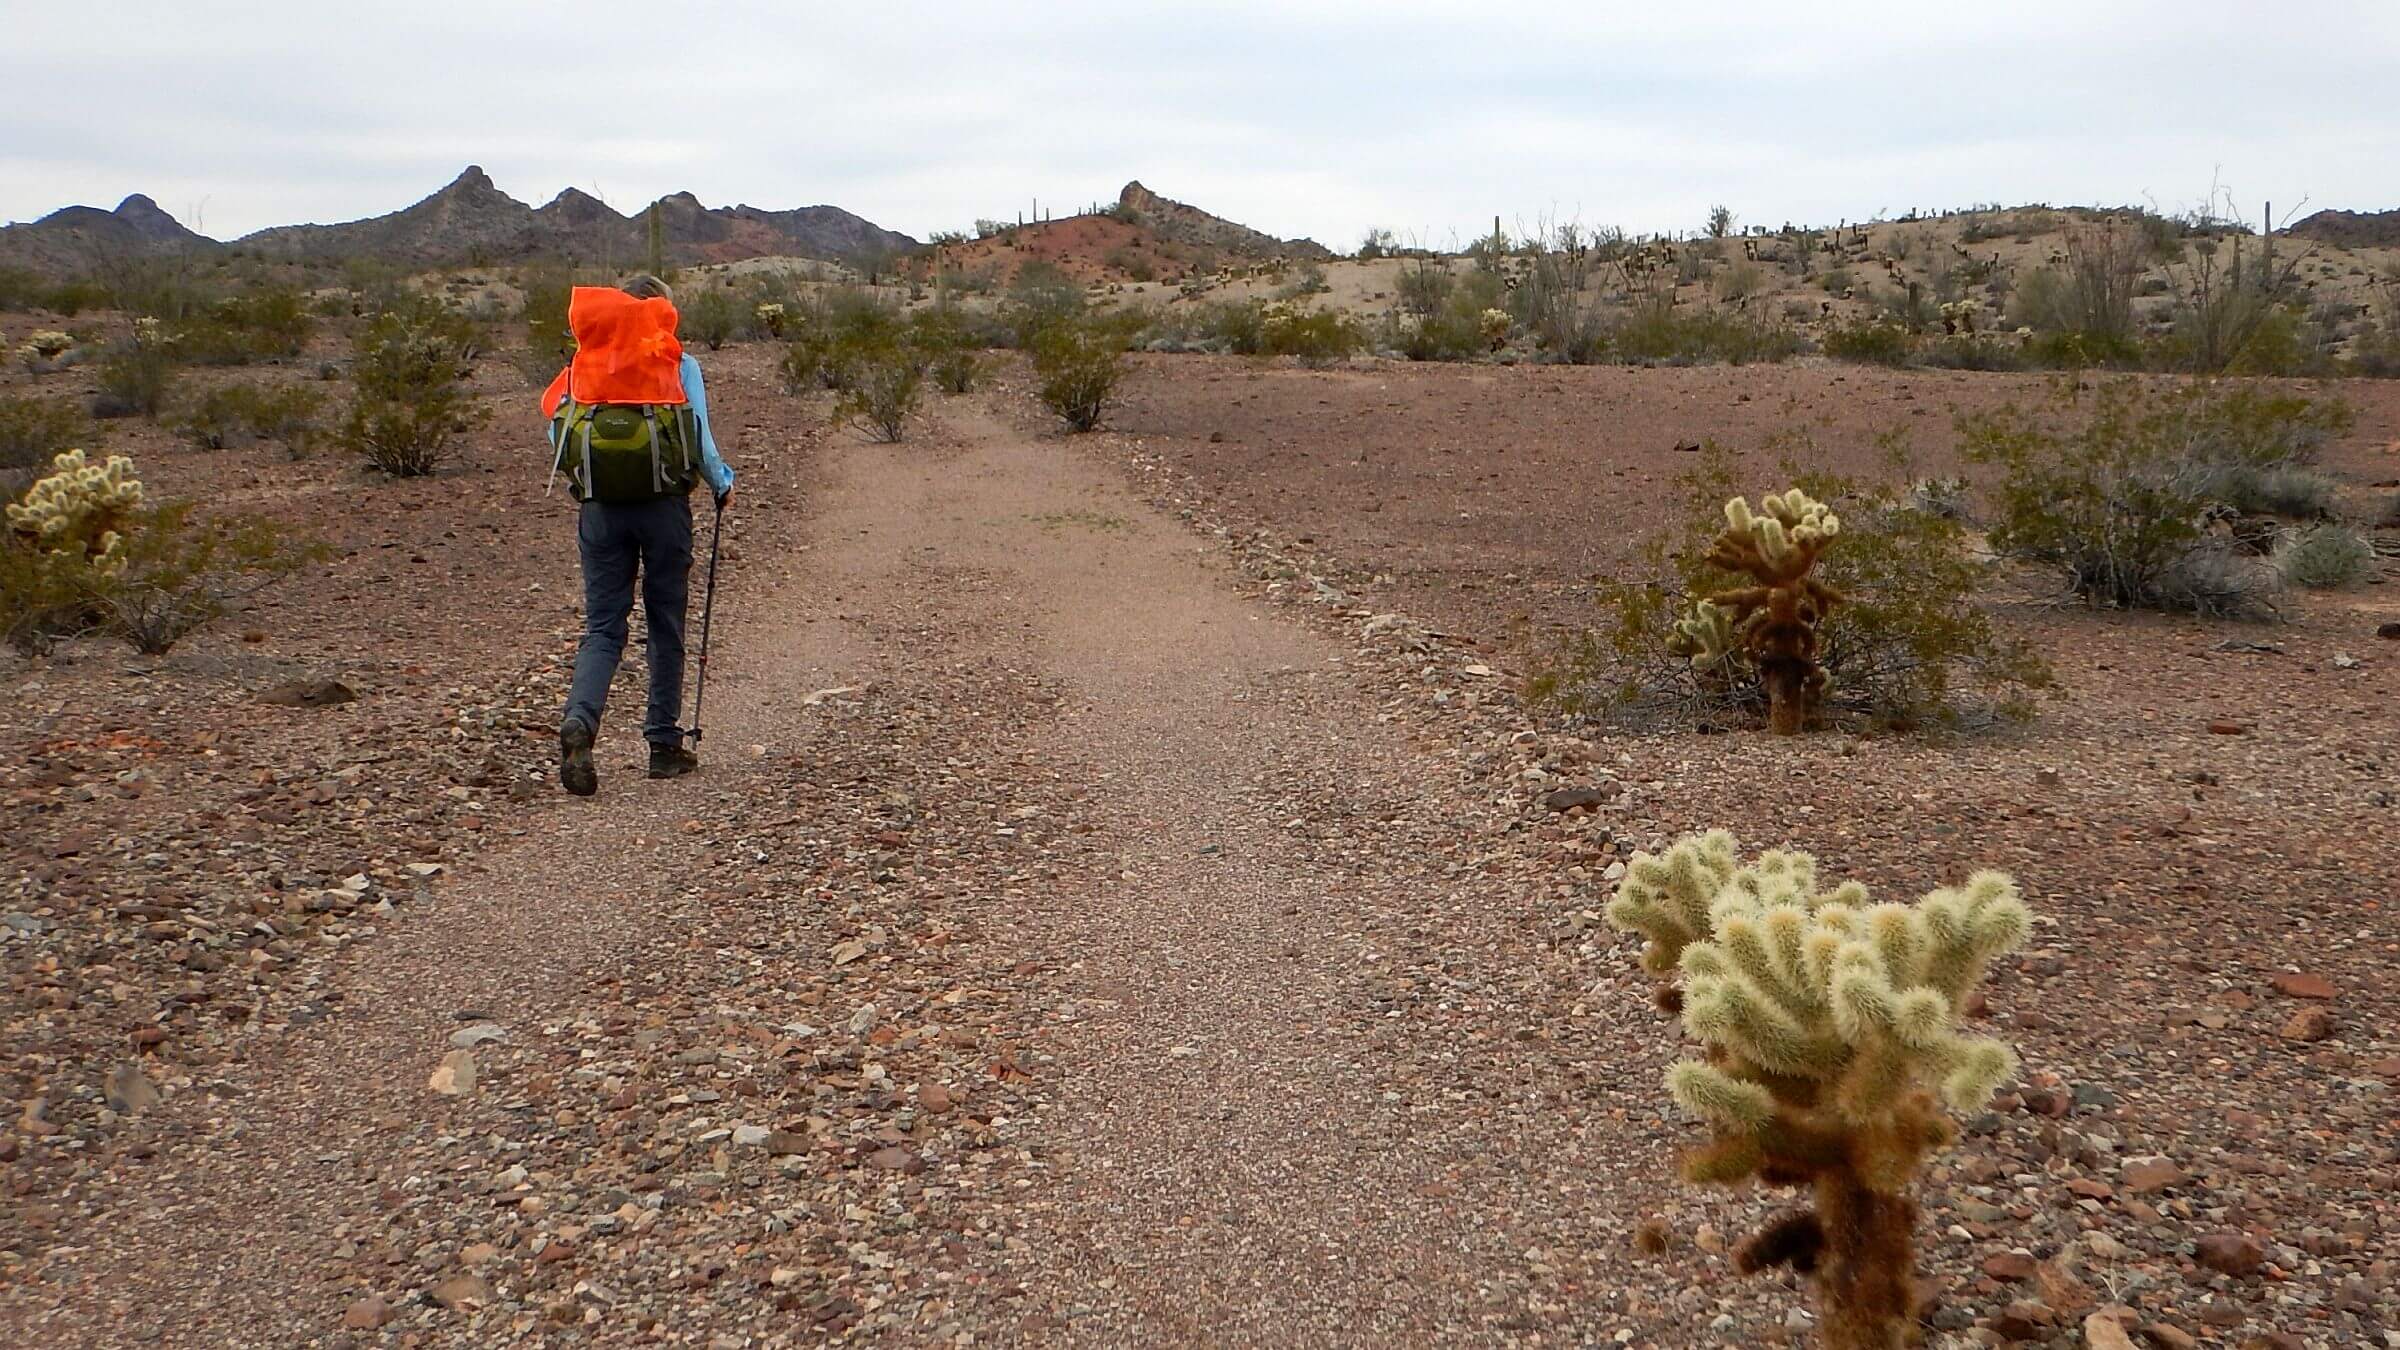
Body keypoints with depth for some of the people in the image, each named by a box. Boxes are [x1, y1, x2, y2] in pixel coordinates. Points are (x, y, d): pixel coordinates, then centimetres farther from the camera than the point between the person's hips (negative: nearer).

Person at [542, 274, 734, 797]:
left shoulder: (584, 365, 8)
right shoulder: (678, 363, 0)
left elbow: (558, 435, 5)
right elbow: (700, 439, -5)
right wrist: (723, 485, 13)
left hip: (600, 508, 2)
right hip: (663, 504, -2)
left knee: (602, 626, 5)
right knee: (666, 625, 9)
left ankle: (578, 723, -19)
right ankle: (664, 744, 14)